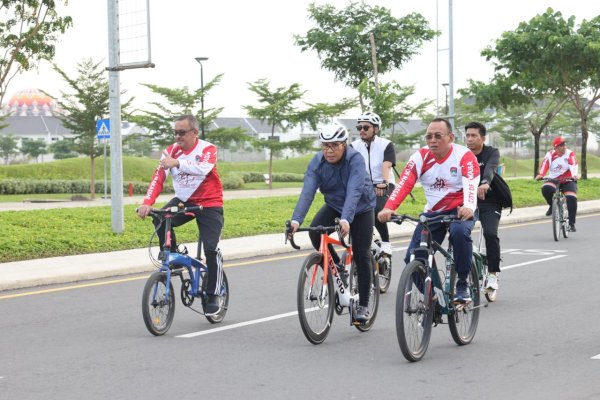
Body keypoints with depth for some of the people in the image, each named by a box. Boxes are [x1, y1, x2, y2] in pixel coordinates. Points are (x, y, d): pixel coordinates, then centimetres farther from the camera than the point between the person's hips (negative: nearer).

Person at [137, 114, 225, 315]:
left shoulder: (207, 149, -14)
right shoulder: (171, 151, -3)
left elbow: (203, 168, -37)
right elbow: (158, 177, -13)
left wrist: (177, 163, -52)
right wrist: (147, 202, -29)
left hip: (209, 203, -4)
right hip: (184, 201, 4)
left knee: (210, 249, -14)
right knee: (160, 220, -26)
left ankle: (213, 296, 2)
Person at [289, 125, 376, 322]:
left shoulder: (355, 159, -30)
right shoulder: (317, 162, -19)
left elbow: (354, 192, -42)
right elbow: (307, 192, -29)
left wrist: (346, 220, -57)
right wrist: (296, 220, -43)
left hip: (361, 207, -3)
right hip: (334, 204, 3)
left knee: (361, 256, -7)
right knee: (315, 232, -24)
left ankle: (363, 305, 4)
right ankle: (337, 266, 1)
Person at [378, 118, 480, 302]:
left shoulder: (464, 156, -13)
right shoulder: (420, 157, -5)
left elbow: (471, 184, -30)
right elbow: (404, 184, -18)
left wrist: (468, 207, -51)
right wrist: (389, 208, -36)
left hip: (461, 210, -4)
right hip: (433, 212, 4)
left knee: (459, 232, -37)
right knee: (413, 258, -10)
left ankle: (463, 284, -20)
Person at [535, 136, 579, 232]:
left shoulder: (570, 154, -8)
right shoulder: (550, 155, -2)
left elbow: (574, 165, -25)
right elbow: (545, 164, -17)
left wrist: (574, 175, -45)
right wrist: (540, 175, -36)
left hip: (568, 181, -1)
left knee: (571, 199, -24)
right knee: (546, 188, -31)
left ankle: (571, 224, -11)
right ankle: (552, 205, 1)